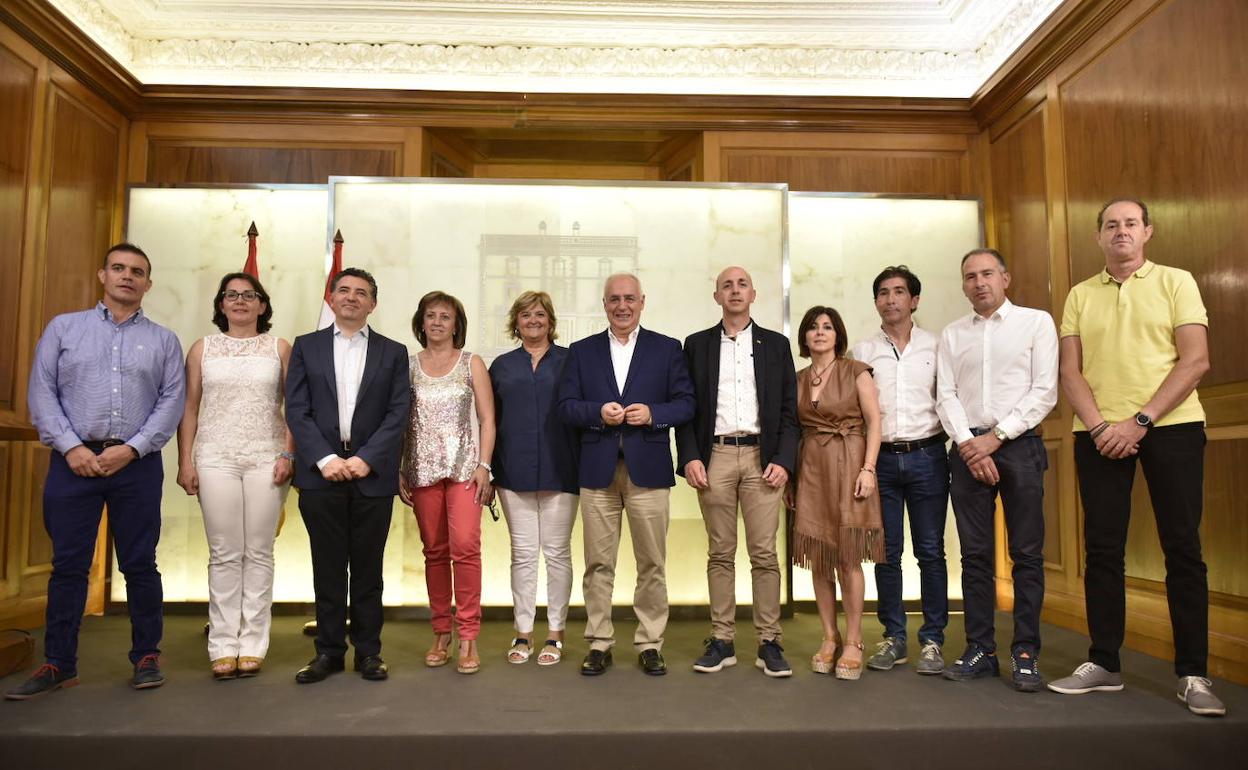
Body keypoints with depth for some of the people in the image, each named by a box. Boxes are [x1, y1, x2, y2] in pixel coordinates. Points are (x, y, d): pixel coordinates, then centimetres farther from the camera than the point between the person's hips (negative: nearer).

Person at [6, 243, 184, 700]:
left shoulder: (164, 341, 9)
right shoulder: (63, 328, 10)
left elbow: (172, 402, 1)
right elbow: (41, 393, 3)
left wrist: (131, 448, -10)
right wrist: (71, 447, -8)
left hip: (138, 464, 0)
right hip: (73, 460, 0)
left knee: (139, 563, 4)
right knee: (68, 564, 4)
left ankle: (146, 656, 14)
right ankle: (58, 664, 14)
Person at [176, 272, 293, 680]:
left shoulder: (279, 348, 8)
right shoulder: (203, 348, 11)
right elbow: (189, 408, 9)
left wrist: (288, 454, -6)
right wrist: (185, 461, 1)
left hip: (266, 459, -1)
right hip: (216, 458, 1)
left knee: (259, 552, 1)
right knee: (224, 554, 1)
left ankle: (253, 645, 8)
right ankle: (224, 647, 8)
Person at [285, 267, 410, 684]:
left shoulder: (393, 352, 9)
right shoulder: (306, 347, 9)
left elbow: (398, 414, 1)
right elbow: (296, 410, 1)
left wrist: (366, 459, -11)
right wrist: (325, 458, -11)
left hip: (372, 475, 0)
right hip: (321, 474, 0)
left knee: (368, 568, 7)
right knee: (327, 568, 6)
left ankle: (368, 651, 17)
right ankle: (329, 650, 17)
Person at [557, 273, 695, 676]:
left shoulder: (667, 349, 8)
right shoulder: (582, 351, 11)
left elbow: (685, 403, 3)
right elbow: (566, 406, 5)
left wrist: (653, 413, -14)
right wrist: (598, 412, -13)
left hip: (647, 469, -1)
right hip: (597, 470, 1)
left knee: (652, 563, 4)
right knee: (598, 563, 6)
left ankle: (650, 644, 16)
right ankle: (599, 644, 17)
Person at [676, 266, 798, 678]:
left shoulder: (775, 344, 11)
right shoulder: (697, 345, 10)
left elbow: (789, 409, 7)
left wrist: (783, 460, -4)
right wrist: (689, 457, -5)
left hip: (762, 456, 0)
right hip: (715, 455, 0)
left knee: (764, 553, 0)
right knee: (720, 553, 5)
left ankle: (769, 642, 9)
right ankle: (721, 640, 13)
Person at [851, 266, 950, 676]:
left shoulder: (936, 346, 6)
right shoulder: (862, 351, 8)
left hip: (926, 456, -1)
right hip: (881, 458, 1)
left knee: (931, 551, 2)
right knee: (886, 552, 6)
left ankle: (932, 639, 13)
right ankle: (893, 637, 17)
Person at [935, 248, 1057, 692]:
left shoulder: (1036, 322, 6)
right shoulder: (952, 335, 14)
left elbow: (1045, 391, -2)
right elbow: (946, 397, 6)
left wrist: (996, 436, -9)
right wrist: (969, 445, -8)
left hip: (1018, 445, -2)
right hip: (967, 449, 2)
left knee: (1027, 553, -1)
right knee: (975, 554, 4)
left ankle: (1026, 653, 7)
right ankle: (980, 651, 11)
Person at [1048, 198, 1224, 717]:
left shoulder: (1176, 282, 5)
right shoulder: (1080, 295, 12)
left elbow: (1196, 361, -5)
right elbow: (1070, 372, 5)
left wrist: (1139, 421, -14)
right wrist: (1100, 427, -10)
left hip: (1170, 427, -2)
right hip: (1099, 435, 2)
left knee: (1182, 547, 0)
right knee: (1102, 548, 4)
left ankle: (1193, 674, 9)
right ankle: (1103, 663, 14)